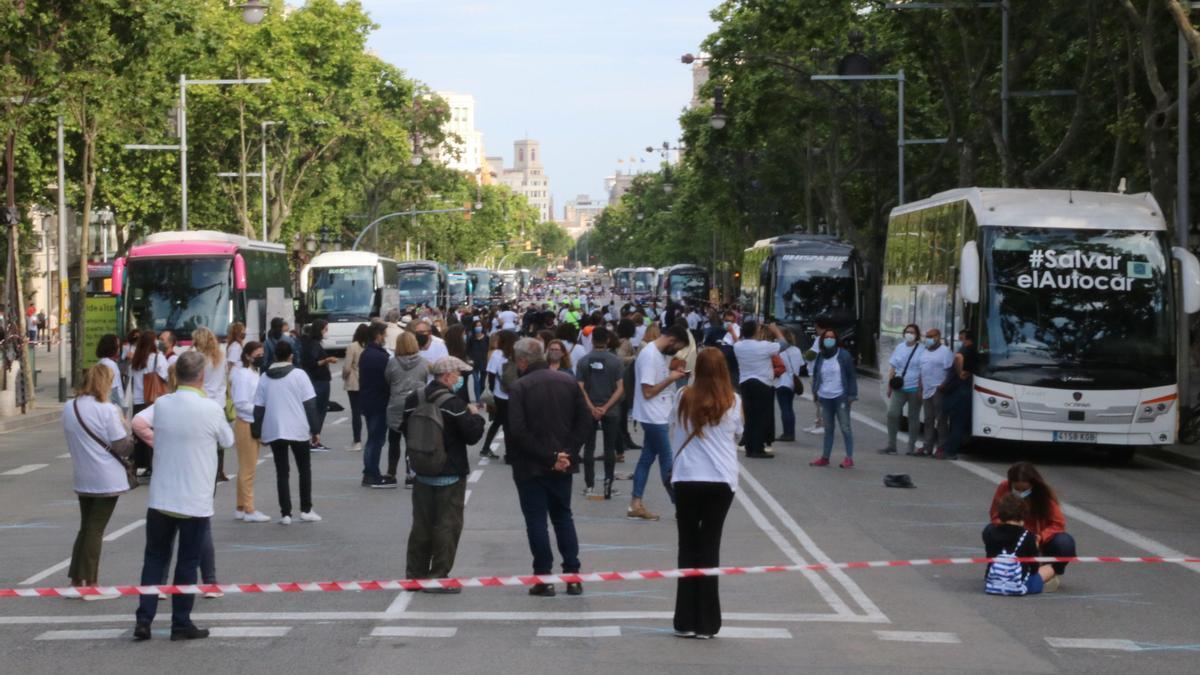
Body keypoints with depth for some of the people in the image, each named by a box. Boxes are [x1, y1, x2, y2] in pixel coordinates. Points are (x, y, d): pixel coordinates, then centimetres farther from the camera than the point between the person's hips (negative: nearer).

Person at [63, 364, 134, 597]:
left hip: (83, 479, 5)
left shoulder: (69, 410, 2)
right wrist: (122, 422, 2)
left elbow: (71, 444, 10)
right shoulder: (107, 410, -16)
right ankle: (91, 585, 4)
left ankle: (76, 580, 17)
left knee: (86, 528, 17)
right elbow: (121, 444, -14)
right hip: (107, 479, -5)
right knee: (96, 530, 0)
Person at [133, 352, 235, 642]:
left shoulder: (161, 405, -4)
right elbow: (228, 441, 3)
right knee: (187, 563, 7)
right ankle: (181, 623, 12)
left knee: (155, 559, 13)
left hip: (160, 498, 3)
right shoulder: (212, 409, -14)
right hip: (195, 502, -3)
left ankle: (144, 620, 7)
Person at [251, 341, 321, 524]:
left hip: (274, 431, 2)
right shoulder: (299, 375, -4)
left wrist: (257, 432, 11)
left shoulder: (264, 378, 3)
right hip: (298, 430, -2)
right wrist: (314, 428, 1)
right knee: (304, 470, 13)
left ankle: (285, 513, 1)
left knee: (282, 472, 6)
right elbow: (310, 404, -5)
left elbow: (258, 408, 4)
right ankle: (306, 510, 12)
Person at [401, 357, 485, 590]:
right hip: (449, 474, -7)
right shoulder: (453, 404, -19)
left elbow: (405, 427, 12)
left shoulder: (413, 400, 2)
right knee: (447, 525, 0)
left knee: (421, 524, 14)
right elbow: (473, 435, -17)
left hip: (421, 472, 7)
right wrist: (474, 416, 0)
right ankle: (438, 577, -1)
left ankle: (416, 574, 19)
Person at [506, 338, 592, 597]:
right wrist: (566, 452, -3)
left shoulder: (520, 388, -12)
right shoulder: (568, 382, 3)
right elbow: (585, 420, 1)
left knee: (536, 521, 2)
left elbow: (518, 431, -19)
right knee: (563, 517, 15)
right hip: (562, 467, 5)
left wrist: (548, 456, -15)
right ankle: (572, 576, 13)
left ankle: (544, 578, 1)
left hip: (531, 467, -5)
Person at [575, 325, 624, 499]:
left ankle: (589, 486, 9)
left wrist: (592, 408, -10)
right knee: (610, 449, 5)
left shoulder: (583, 362, -4)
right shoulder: (615, 361, -7)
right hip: (611, 411, -1)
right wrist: (606, 407, -11)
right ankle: (608, 486, 1)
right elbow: (620, 388, -10)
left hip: (589, 410, 1)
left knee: (589, 448, 9)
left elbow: (580, 388, -8)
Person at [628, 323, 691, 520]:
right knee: (667, 462, -2)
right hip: (653, 417, -10)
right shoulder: (649, 355, -21)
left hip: (658, 416, 10)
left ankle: (636, 504, 15)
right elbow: (648, 391, -22)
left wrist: (673, 372, 2)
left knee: (647, 458, 11)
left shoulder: (660, 353, 9)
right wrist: (671, 378, -16)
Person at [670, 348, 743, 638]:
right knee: (710, 547, 6)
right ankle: (706, 622, 6)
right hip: (721, 480, 0)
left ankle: (686, 621, 8)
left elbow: (673, 434, 9)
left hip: (686, 480, 0)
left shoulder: (683, 398, -4)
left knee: (688, 547, 9)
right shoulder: (732, 402, -4)